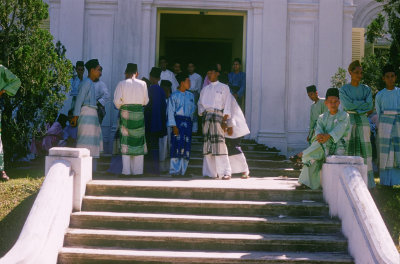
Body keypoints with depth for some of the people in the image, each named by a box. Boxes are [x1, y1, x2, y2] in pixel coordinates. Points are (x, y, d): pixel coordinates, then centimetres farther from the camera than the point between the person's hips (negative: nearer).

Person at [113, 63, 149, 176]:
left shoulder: (122, 84, -3)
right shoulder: (142, 84, 0)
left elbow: (117, 101, -8)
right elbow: (145, 101, 4)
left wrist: (120, 107, 11)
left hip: (125, 113, -1)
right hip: (139, 114, 1)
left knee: (125, 142, 4)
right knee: (138, 141, 8)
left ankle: (126, 170, 2)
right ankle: (137, 170, 9)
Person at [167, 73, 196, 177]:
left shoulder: (191, 95, 16)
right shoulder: (174, 95, 1)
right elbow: (171, 111, -3)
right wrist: (174, 126, -12)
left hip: (188, 122, 5)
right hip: (178, 121, -5)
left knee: (186, 147, 1)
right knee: (177, 146, -10)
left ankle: (182, 170, 6)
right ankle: (174, 170, -7)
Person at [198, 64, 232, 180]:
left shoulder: (224, 87, 8)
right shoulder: (205, 89, 21)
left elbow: (227, 105, 1)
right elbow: (200, 103, 19)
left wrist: (224, 120, -9)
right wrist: (202, 113, -1)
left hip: (218, 115, -5)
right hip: (206, 116, 5)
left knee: (219, 143, -14)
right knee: (207, 143, 0)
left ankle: (225, 172, -16)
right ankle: (211, 172, 3)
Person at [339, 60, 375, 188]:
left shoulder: (366, 89, 11)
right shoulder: (344, 90, 3)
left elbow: (370, 106, -3)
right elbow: (347, 105, -11)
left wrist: (355, 105, -8)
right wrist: (362, 103, -6)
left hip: (362, 120, 3)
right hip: (348, 121, -3)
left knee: (365, 148, 0)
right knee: (348, 148, -7)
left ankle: (367, 180, 3)